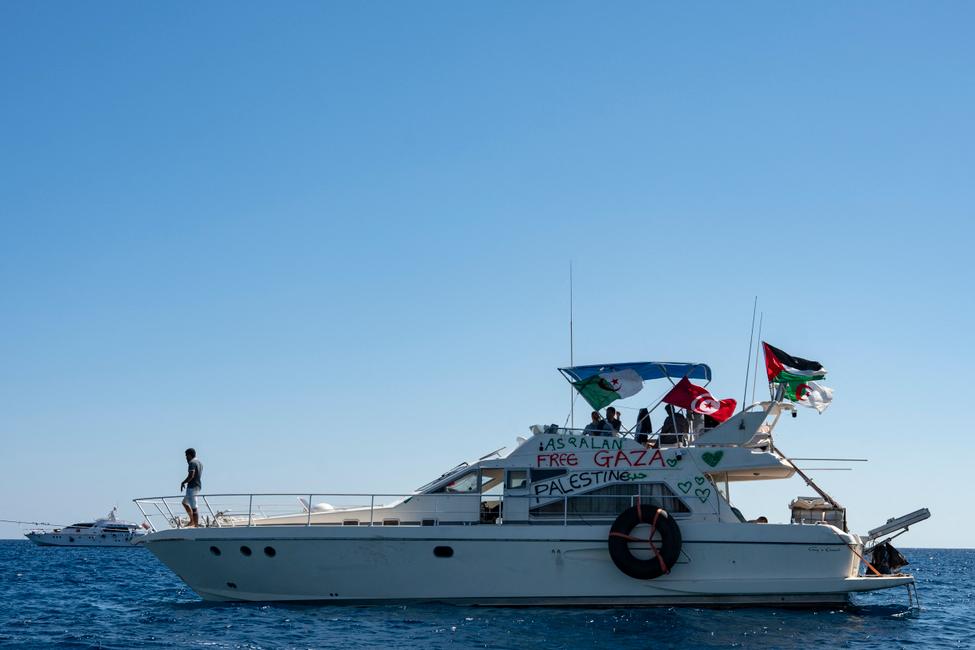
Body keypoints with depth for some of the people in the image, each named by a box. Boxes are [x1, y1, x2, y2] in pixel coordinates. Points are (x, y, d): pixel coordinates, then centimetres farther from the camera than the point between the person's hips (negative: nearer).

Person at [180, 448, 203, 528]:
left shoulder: (192, 463, -15)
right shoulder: (200, 462, 15)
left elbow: (191, 476, -24)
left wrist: (183, 483, -13)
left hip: (192, 486, -10)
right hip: (198, 485, 10)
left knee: (194, 507, -9)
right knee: (184, 502, 23)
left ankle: (196, 525, -9)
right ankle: (192, 521, 22)